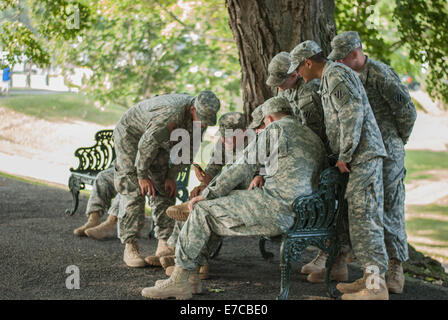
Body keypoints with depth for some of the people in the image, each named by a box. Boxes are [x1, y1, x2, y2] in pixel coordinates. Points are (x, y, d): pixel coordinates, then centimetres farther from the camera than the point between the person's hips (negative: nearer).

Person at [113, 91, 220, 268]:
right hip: (130, 135, -8)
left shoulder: (200, 115, -15)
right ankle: (130, 248, -11)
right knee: (133, 192, -13)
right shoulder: (171, 115, -41)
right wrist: (142, 175, -18)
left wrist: (172, 176, -4)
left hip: (156, 139, 8)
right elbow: (147, 143, -30)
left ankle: (164, 245, 5)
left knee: (165, 192, 2)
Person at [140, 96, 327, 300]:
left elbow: (243, 167, -1)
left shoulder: (275, 129, 0)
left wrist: (207, 194, 5)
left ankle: (181, 279, 1)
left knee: (203, 210, 0)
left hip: (277, 206, -9)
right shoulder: (314, 138, 23)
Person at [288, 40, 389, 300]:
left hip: (364, 153, -11)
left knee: (363, 215, -12)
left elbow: (353, 112, -20)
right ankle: (371, 277, 13)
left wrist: (345, 154, -18)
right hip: (363, 155, 11)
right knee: (361, 217, 10)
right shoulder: (330, 77, 23)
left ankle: (376, 285, -13)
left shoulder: (336, 74, -9)